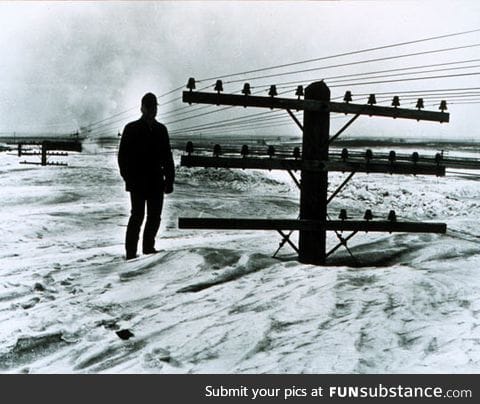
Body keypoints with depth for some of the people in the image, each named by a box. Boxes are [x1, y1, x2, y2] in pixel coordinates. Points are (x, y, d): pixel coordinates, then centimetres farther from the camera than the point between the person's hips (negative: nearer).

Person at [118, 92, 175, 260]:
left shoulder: (161, 130, 13)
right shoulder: (131, 129, 1)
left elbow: (167, 157, 15)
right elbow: (123, 156, -1)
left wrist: (169, 179, 8)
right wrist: (129, 178, -9)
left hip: (156, 182, 5)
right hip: (137, 182, -4)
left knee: (155, 216, 7)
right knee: (138, 215, -7)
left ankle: (149, 247, 19)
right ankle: (131, 252, -2)